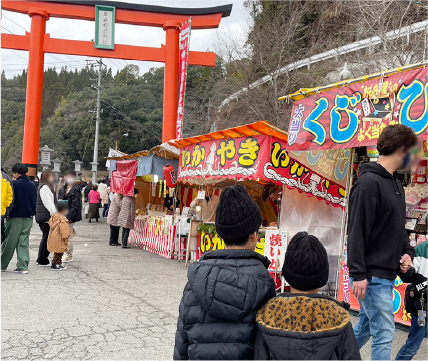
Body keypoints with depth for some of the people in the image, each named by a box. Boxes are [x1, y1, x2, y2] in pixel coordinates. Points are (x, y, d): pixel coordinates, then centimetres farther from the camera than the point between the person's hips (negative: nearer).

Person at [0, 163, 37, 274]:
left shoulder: (15, 184, -11)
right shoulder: (33, 185, 7)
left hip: (16, 217, -5)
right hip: (28, 218, 5)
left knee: (9, 243, 7)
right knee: (24, 243, 7)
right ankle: (22, 266, 3)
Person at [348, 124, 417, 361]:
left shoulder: (395, 184, 14)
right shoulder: (369, 183, -15)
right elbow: (357, 232, -19)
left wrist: (407, 251, 4)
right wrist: (358, 274, -21)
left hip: (386, 274, 9)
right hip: (372, 275, -9)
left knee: (365, 328, 18)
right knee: (384, 334, -4)